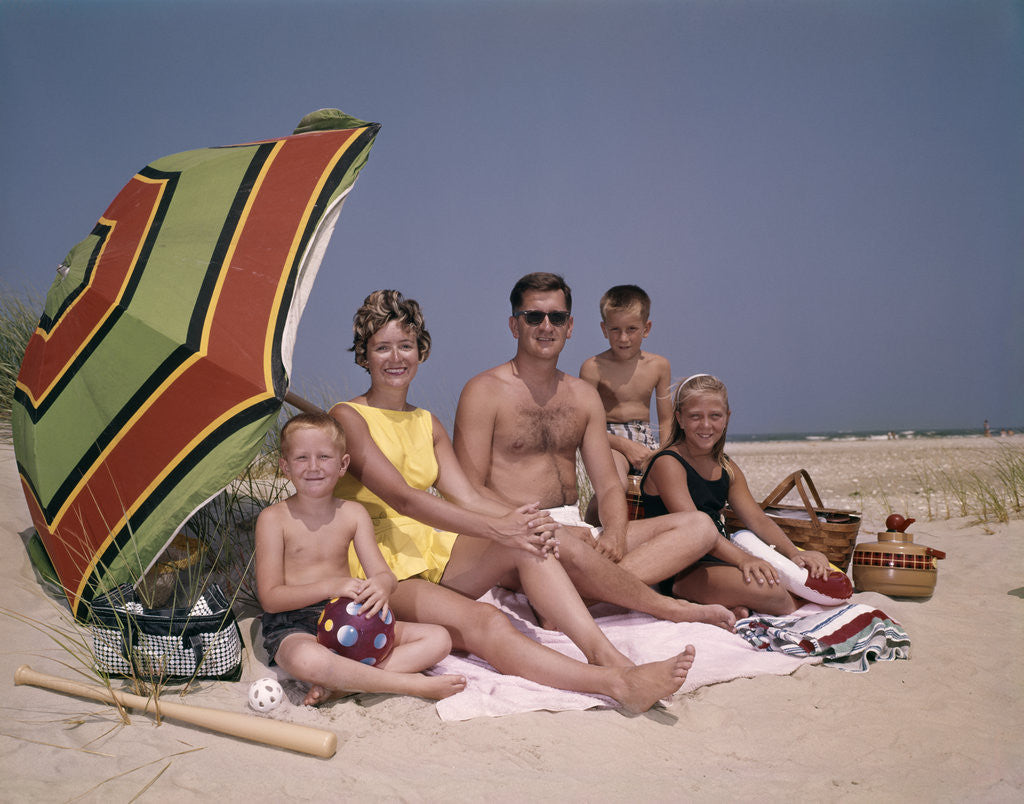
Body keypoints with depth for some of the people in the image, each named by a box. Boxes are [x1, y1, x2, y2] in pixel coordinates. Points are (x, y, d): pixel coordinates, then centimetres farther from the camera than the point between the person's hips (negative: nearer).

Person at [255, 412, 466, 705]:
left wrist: (381, 585, -25)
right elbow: (270, 598, -11)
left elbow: (384, 573, 1)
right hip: (293, 627, -5)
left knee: (438, 639, -10)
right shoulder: (273, 519, -6)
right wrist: (330, 587, -25)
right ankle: (414, 684, -27)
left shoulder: (353, 514, 5)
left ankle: (338, 682, -24)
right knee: (307, 660, -42)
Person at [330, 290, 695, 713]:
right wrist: (495, 527, -27)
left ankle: (606, 654, -35)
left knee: (526, 542, -23)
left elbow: (466, 496, 5)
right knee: (484, 622, -32)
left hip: (433, 555, 6)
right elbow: (402, 497, -18)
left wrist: (516, 519, -17)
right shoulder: (347, 417, -4)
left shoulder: (427, 423, 17)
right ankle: (616, 684, -45)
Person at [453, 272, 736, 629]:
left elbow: (608, 485, 12)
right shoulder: (484, 392, -1)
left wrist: (615, 533, -11)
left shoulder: (584, 396, 16)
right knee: (564, 546, -42)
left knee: (699, 526, -8)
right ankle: (671, 608, -15)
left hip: (576, 529, 7)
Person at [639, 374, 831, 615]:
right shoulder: (668, 464, -11)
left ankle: (737, 607, -9)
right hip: (677, 570, -9)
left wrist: (793, 553, -11)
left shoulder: (727, 469, 14)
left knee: (816, 573, -1)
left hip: (721, 560, 9)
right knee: (763, 589, -33)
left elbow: (757, 519, 7)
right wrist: (743, 559, -35)